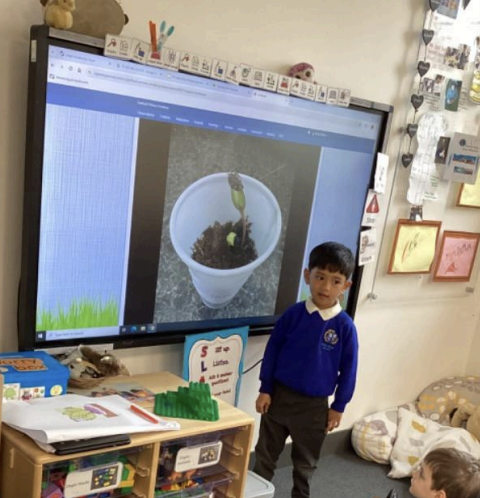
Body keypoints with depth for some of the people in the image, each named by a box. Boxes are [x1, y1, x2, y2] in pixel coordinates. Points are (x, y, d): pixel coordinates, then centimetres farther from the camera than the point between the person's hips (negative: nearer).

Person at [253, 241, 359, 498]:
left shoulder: (345, 326, -12)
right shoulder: (293, 314, -10)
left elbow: (348, 369, -4)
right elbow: (272, 350, -3)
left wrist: (338, 406, 0)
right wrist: (265, 389, -3)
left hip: (314, 405, -1)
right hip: (279, 395, 1)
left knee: (305, 461, 18)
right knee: (265, 454, 16)